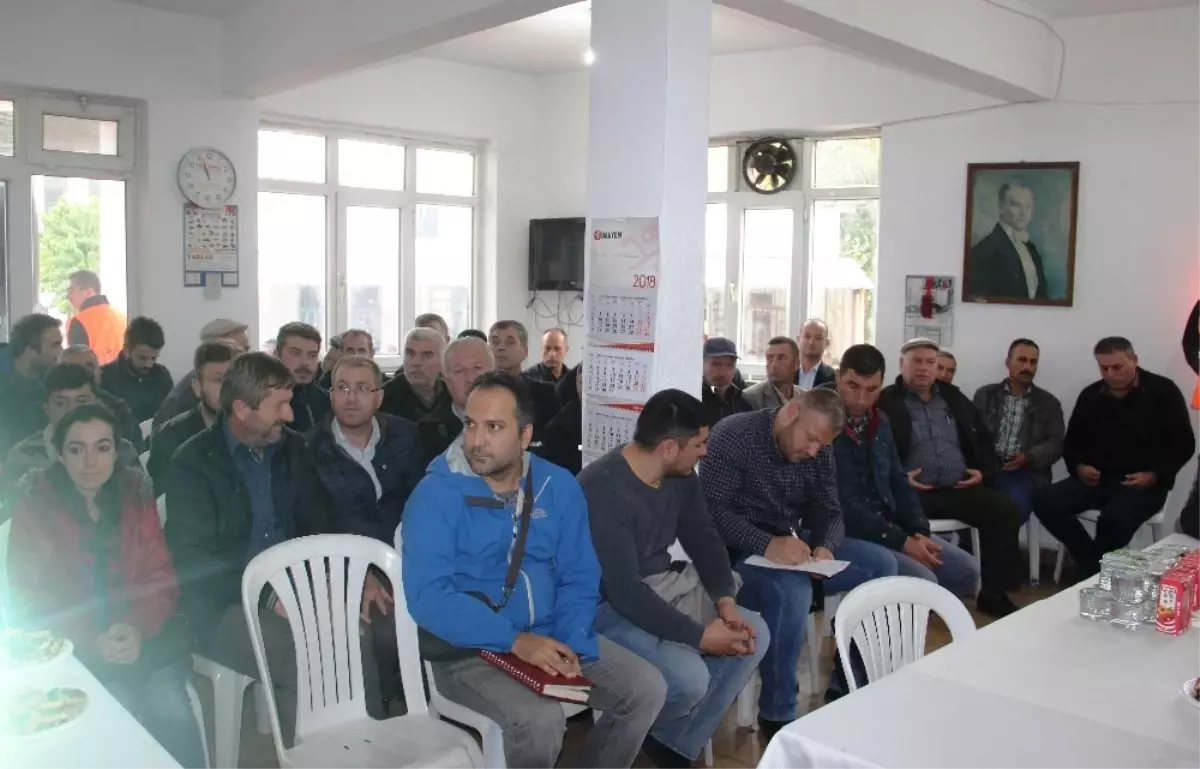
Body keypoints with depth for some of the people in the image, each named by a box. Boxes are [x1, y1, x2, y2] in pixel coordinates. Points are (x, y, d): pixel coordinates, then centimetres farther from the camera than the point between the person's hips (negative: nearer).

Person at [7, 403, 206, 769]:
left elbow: (161, 577, 2)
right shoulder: (34, 508, -1)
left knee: (172, 712, -22)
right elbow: (29, 600, -3)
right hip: (73, 646, -1)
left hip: (143, 635, 2)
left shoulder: (136, 496, 4)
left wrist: (139, 628, -19)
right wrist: (90, 640, -18)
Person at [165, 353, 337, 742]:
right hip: (223, 606, -4)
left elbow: (317, 523, 11)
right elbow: (192, 562, -13)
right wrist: (267, 597, -22)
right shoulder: (193, 462, -7)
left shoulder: (292, 447, 9)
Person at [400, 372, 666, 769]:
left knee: (647, 688, -6)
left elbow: (579, 578, 2)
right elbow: (428, 596, -21)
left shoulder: (559, 487, 2)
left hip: (549, 637, 5)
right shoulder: (435, 495, -13)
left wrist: (570, 645, -15)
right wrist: (515, 641, -26)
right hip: (468, 650, -5)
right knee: (539, 719, -30)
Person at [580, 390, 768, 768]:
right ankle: (655, 735, 9)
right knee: (690, 677, -28)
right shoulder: (604, 491, -28)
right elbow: (625, 591, -30)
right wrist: (699, 636, -27)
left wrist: (726, 601, -10)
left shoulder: (681, 476, -1)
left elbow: (704, 539, 7)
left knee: (755, 634, -2)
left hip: (665, 587, 9)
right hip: (609, 607, -9)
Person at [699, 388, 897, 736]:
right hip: (738, 552, -7)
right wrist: (766, 544, -36)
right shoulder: (732, 436, -17)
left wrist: (825, 547, -18)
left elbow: (828, 512, 5)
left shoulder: (818, 451, 5)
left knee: (881, 564, -4)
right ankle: (777, 715, -18)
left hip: (792, 543, 8)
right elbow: (712, 512, -24)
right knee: (792, 590, -36)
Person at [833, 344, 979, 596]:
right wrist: (901, 543, -18)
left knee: (965, 570, 2)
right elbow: (841, 505, -20)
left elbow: (898, 482, 17)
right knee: (923, 582, -24)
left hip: (891, 526, 8)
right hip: (847, 534, -8)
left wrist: (919, 532, 0)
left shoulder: (879, 421, 10)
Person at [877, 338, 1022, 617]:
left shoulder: (954, 398, 20)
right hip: (913, 492, -5)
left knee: (1004, 507, -17)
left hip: (960, 489, 5)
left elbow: (983, 441, 26)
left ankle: (994, 593, -5)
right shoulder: (886, 402, 2)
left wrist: (984, 472, 9)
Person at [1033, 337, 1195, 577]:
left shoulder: (1163, 391, -1)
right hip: (1097, 479, 4)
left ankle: (1102, 571, -5)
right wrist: (1079, 466, -5)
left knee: (1114, 519, -36)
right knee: (1045, 502, -22)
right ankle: (1095, 565, -12)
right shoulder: (1090, 395, 9)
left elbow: (1183, 444, -1)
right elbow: (1073, 441, 17)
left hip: (1145, 484, -4)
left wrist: (1154, 476, -15)